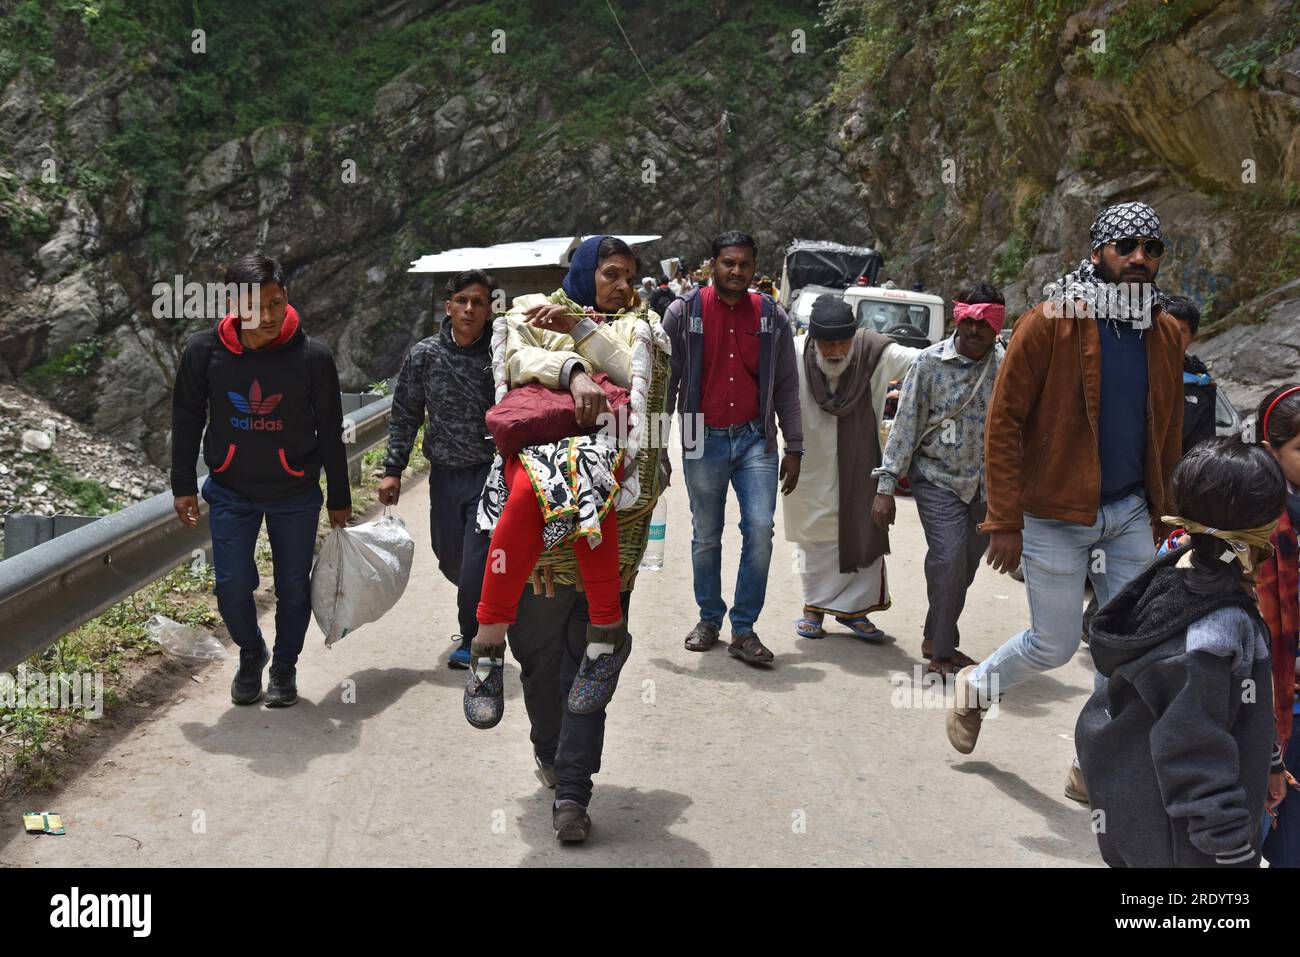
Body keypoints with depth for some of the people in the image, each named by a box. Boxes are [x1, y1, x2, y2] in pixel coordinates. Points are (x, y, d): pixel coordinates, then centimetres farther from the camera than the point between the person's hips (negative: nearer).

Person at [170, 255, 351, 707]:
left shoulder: (313, 356, -14)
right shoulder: (204, 350, -11)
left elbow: (331, 432, -4)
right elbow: (186, 420, 2)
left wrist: (339, 499, 2)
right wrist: (183, 486, 3)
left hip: (296, 495, 0)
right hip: (230, 491, 1)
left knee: (293, 588, 8)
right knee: (232, 586, -2)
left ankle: (284, 667, 32)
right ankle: (251, 655, 28)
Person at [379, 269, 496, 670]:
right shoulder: (424, 355, 0)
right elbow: (405, 415, 6)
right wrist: (393, 470, 4)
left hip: (490, 472, -3)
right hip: (444, 475, 4)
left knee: (476, 561, -6)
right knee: (450, 560, 13)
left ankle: (473, 640, 14)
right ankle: (481, 614, 41)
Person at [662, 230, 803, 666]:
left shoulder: (772, 317, 5)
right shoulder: (683, 312, 0)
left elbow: (787, 386, 7)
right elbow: (665, 381, 3)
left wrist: (794, 448, 4)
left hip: (755, 438, 1)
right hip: (704, 440, 0)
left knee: (760, 528, -11)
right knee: (705, 537, 9)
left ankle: (744, 630, 0)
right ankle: (709, 619, 26)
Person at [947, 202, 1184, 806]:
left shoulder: (1164, 332, 5)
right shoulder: (1050, 324, -13)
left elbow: (1168, 428, 13)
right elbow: (1003, 422, -13)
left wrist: (1164, 509, 11)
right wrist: (1005, 523, -15)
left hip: (1129, 513, 5)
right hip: (1055, 516, -5)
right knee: (1055, 645, 4)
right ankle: (974, 688, 34)